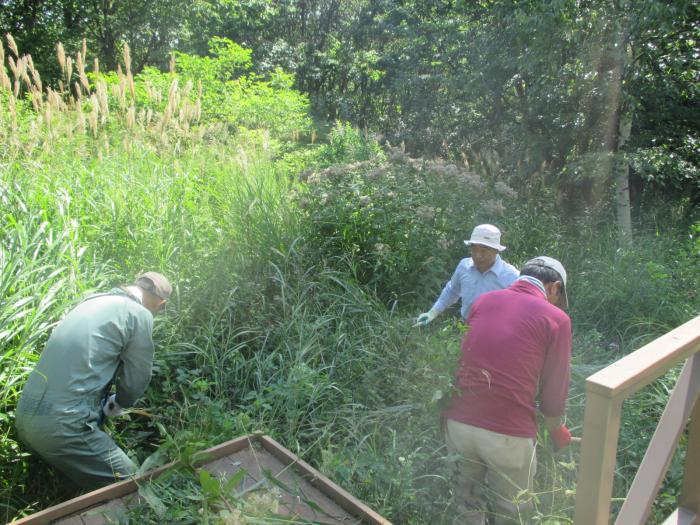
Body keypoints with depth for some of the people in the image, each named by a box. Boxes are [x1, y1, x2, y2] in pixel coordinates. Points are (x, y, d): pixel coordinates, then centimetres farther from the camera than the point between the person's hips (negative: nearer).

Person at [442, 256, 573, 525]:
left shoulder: (483, 301, 9)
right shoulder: (556, 318, -3)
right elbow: (553, 391, 1)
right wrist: (557, 431, 20)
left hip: (458, 422, 4)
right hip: (508, 433, -4)